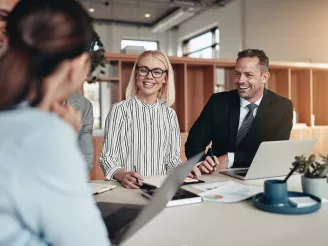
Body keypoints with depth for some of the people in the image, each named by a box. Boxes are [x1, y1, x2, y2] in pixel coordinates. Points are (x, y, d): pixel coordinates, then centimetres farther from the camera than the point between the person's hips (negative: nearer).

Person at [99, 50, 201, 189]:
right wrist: (122, 175, -25)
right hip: (128, 188, -2)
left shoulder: (170, 114, 9)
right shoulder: (119, 110, -3)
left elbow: (172, 158, 12)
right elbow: (108, 157, -5)